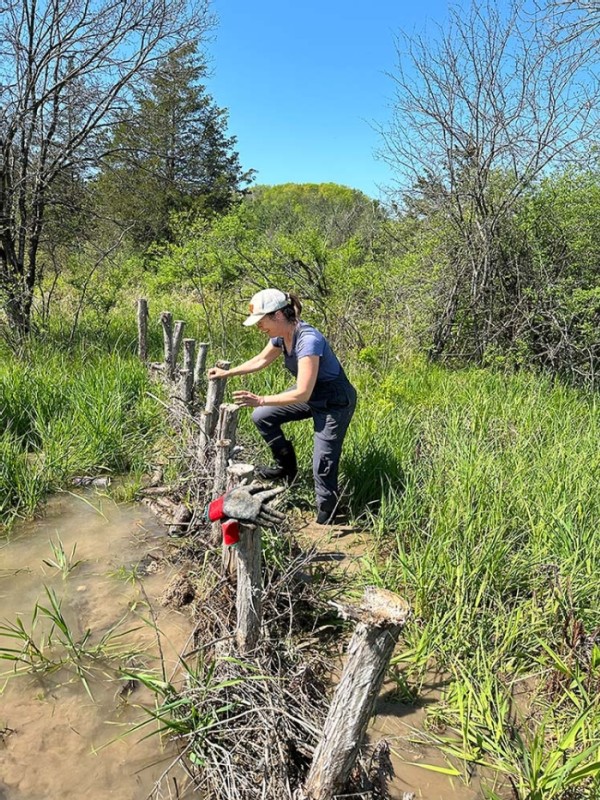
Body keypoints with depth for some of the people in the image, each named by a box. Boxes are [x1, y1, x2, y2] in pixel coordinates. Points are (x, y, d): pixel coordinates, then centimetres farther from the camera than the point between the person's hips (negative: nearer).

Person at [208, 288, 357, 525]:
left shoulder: (308, 340, -32)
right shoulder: (281, 335, -6)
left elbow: (302, 394, -34)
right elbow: (261, 360, 14)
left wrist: (261, 400, -34)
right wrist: (227, 373, 14)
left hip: (335, 403, -9)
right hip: (310, 395, 9)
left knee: (323, 465, -8)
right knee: (262, 417, 9)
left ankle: (325, 520, 11)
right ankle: (286, 467, 26)